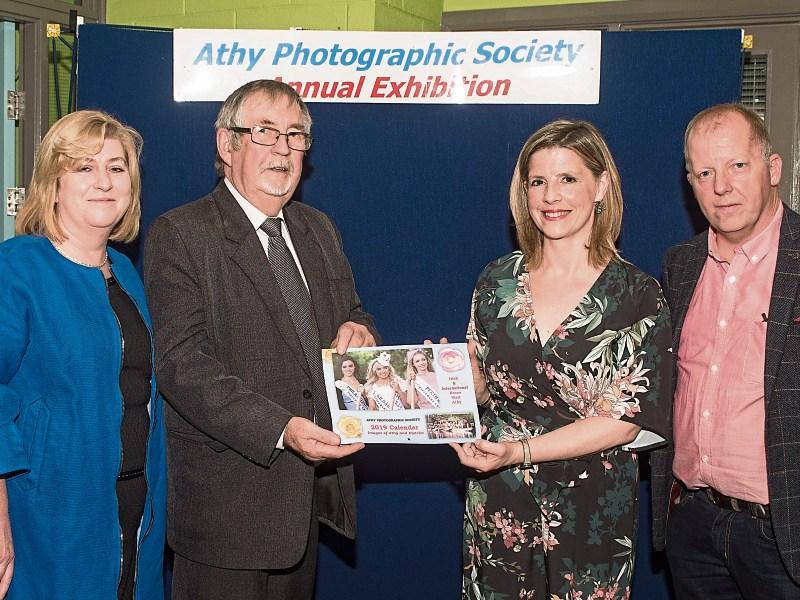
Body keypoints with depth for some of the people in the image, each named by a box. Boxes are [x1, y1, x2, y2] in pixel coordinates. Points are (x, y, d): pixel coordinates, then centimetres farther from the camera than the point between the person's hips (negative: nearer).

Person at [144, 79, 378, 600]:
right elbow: (183, 363, -18)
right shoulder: (179, 235, -9)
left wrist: (359, 331, -4)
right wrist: (279, 430, -29)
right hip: (228, 496, -6)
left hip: (312, 490, 6)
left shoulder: (319, 229, 13)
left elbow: (352, 314, 22)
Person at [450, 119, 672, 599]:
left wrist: (521, 451, -21)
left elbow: (624, 420, -13)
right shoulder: (498, 280, 2)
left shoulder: (637, 295, -9)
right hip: (496, 505, 3)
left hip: (588, 511, -3)